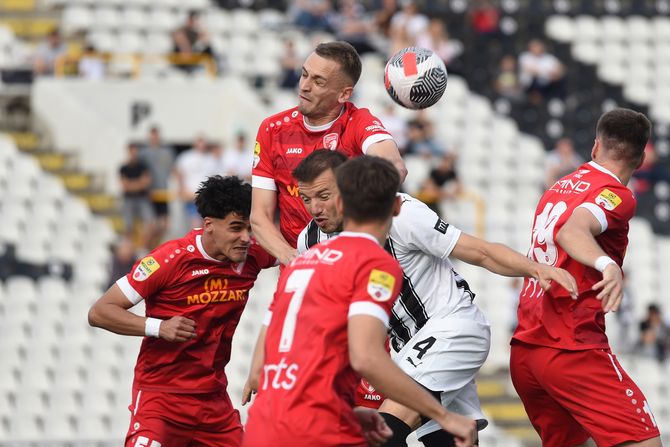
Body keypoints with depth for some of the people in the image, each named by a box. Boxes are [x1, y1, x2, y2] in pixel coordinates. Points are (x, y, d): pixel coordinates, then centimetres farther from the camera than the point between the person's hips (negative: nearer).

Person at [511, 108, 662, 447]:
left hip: (524, 350, 9)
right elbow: (571, 231, -27)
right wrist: (607, 264, -44)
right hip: (571, 350, -9)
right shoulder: (615, 194, -7)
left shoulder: (558, 188, 17)